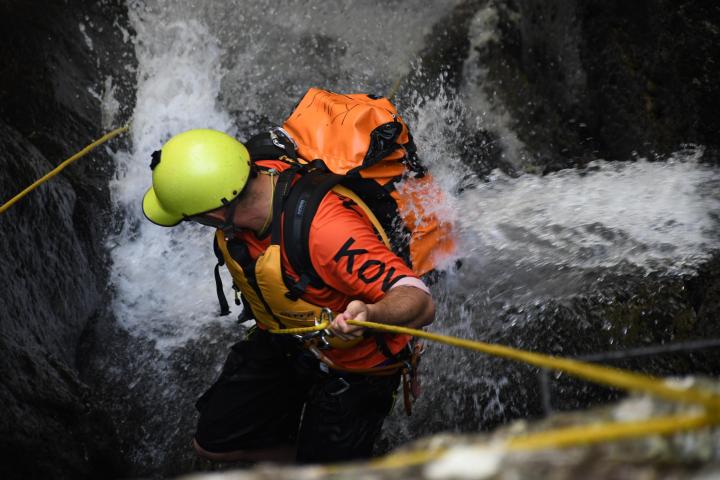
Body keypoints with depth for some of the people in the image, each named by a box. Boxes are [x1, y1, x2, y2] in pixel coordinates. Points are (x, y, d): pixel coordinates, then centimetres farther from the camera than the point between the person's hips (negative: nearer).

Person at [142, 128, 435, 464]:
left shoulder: (327, 231, -42)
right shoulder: (252, 177, -21)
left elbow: (420, 303, -44)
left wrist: (371, 314, -65)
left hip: (352, 367, -6)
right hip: (281, 343, 6)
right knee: (213, 444, 8)